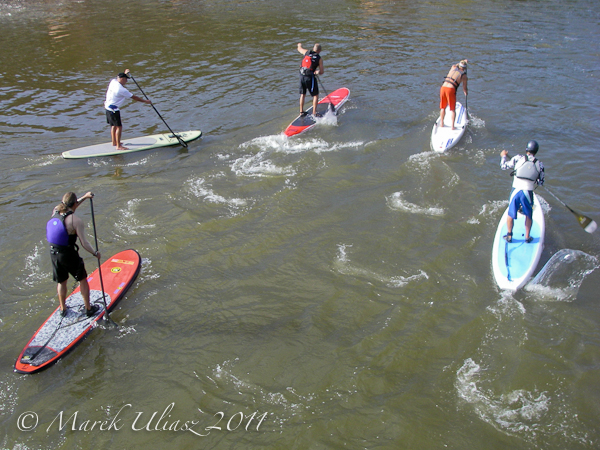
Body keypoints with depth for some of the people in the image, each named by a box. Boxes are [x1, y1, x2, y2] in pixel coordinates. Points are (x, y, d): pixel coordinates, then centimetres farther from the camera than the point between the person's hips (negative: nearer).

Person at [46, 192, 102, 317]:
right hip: (69, 254, -6)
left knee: (61, 282, 24)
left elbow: (69, 208, 21)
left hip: (53, 253, 6)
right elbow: (84, 243, -19)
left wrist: (84, 197, 24)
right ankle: (88, 309, 25)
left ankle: (63, 309, 38)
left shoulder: (55, 211, -2)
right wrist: (95, 253, -4)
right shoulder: (76, 221, -21)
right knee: (83, 280, 15)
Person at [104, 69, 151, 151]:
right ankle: (118, 146, -8)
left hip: (108, 106, 10)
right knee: (119, 126, -8)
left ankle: (114, 142, 33)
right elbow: (134, 97, -17)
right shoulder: (121, 89, -23)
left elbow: (118, 78, 30)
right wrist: (145, 101, -9)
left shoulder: (113, 81, 1)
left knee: (114, 125, 21)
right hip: (113, 109, -10)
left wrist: (125, 73, 26)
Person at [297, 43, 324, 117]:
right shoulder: (319, 58, -5)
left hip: (302, 76, 5)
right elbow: (321, 72, -5)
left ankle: (301, 111, 22)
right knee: (315, 95, 7)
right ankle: (314, 112, 3)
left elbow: (299, 49, 28)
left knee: (302, 94, 17)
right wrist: (318, 72, 16)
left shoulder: (307, 52, 5)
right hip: (310, 77, -5)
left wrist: (299, 45, 49)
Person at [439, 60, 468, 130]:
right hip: (451, 90, -4)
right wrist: (466, 93, 37)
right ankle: (452, 126, 7)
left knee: (443, 107, 20)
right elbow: (464, 88, 15)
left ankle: (441, 123, 26)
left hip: (443, 87, 4)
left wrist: (463, 61, 58)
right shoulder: (464, 76, 7)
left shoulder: (453, 67, 17)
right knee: (452, 109, 9)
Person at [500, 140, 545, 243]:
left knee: (510, 214, 16)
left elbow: (504, 166, 9)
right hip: (528, 193, 0)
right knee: (528, 216, 20)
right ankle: (527, 237, 26)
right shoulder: (539, 164, 4)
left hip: (515, 191, 0)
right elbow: (540, 182, 8)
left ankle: (509, 236, 26)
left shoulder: (518, 158, 0)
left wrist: (503, 156, 27)